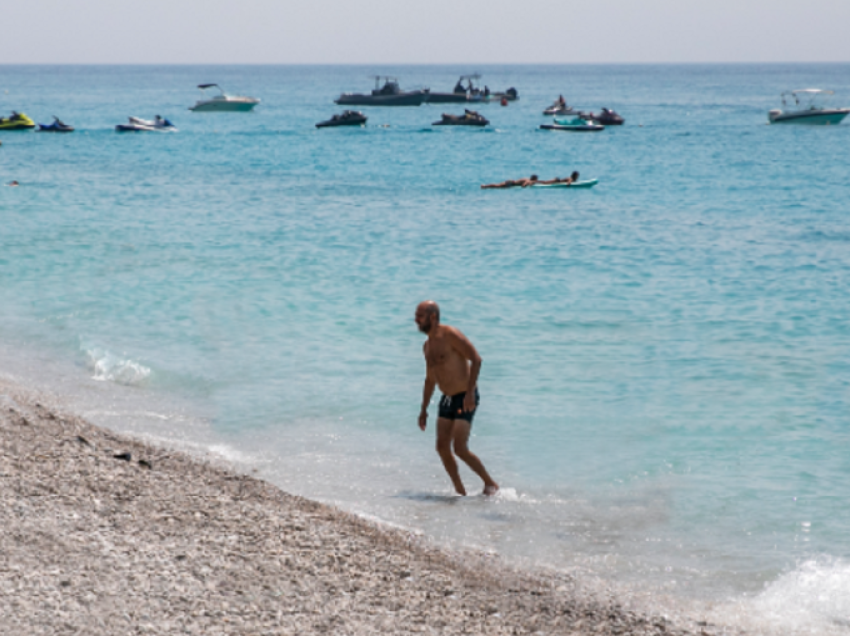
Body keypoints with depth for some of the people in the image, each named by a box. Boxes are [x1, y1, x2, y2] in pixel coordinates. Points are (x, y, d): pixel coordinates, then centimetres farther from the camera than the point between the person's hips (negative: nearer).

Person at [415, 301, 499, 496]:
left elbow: (476, 359, -19)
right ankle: (460, 491, 9)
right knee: (442, 447, -1)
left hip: (465, 398, -8)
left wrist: (470, 392, -26)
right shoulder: (427, 346, 12)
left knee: (460, 449, -14)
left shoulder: (450, 335, -15)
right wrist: (424, 409, 18)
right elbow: (430, 380, 22)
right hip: (447, 399, 8)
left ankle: (490, 483, 1)